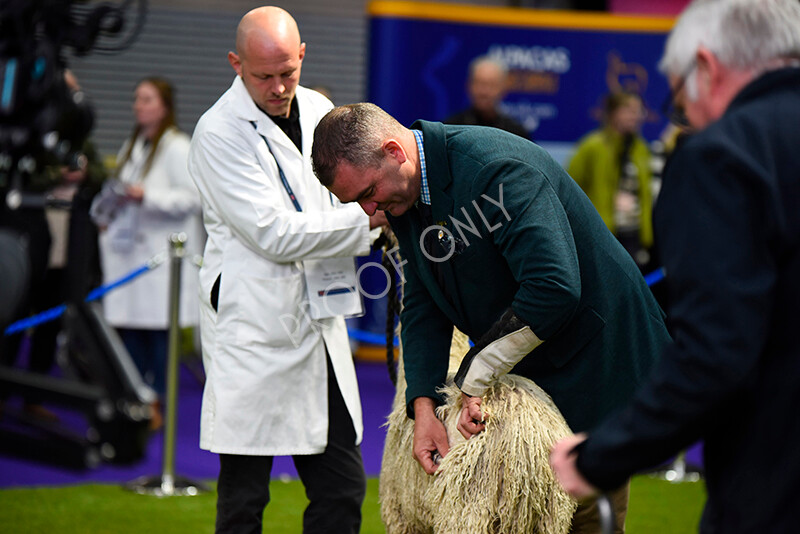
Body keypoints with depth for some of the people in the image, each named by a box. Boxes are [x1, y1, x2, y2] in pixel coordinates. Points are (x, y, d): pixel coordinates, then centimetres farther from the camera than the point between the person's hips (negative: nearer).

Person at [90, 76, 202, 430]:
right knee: (126, 327, 5)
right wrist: (107, 213, 13)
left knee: (158, 331, -5)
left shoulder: (177, 147, -8)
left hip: (162, 254, -8)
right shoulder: (132, 145, 18)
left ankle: (156, 406, 1)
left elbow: (193, 199, -14)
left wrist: (147, 196, -23)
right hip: (131, 249, 8)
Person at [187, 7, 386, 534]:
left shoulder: (319, 110, 11)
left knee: (343, 490, 7)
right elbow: (274, 235, -16)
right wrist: (367, 218, -15)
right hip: (252, 330, -6)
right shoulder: (219, 132, -10)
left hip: (320, 325, 6)